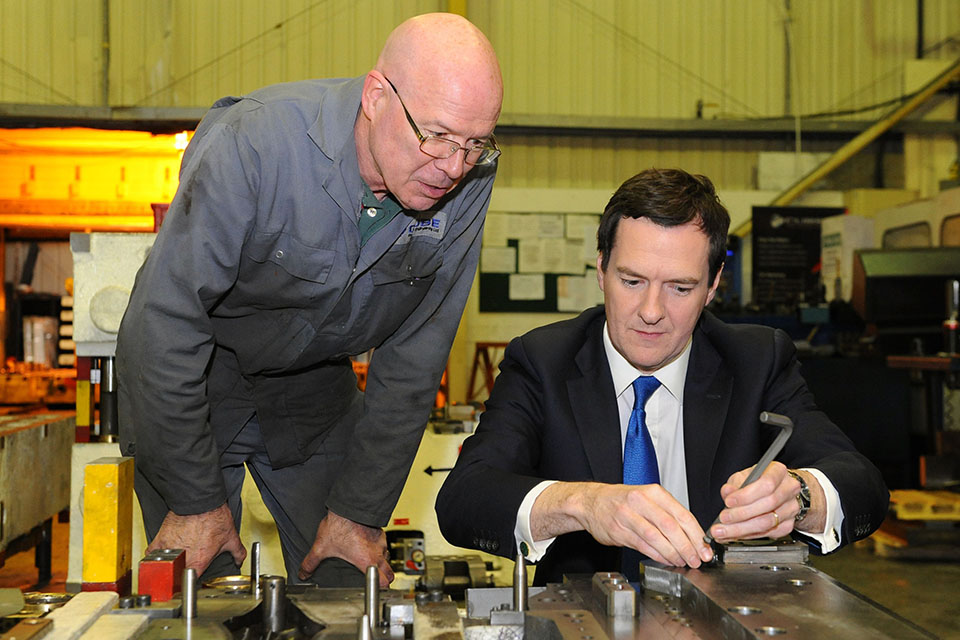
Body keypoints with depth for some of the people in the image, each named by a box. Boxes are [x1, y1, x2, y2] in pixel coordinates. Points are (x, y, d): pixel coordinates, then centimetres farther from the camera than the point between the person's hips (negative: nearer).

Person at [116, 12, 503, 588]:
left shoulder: (469, 180, -19)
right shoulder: (252, 144, -33)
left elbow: (413, 359, -11)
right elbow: (167, 323, -26)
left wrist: (361, 512, -8)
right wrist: (195, 502, -20)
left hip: (316, 384, 4)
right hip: (189, 373, -3)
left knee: (348, 585, 3)